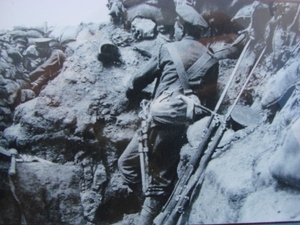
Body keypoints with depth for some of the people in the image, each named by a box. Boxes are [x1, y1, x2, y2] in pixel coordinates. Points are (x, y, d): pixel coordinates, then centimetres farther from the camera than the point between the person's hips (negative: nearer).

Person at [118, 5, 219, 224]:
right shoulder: (210, 59, 14)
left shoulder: (168, 49, 4)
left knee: (127, 162, 11)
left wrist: (131, 92, 28)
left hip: (160, 118, -4)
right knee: (162, 176, 11)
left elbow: (142, 77, 9)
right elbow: (211, 97, 16)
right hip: (184, 123, 5)